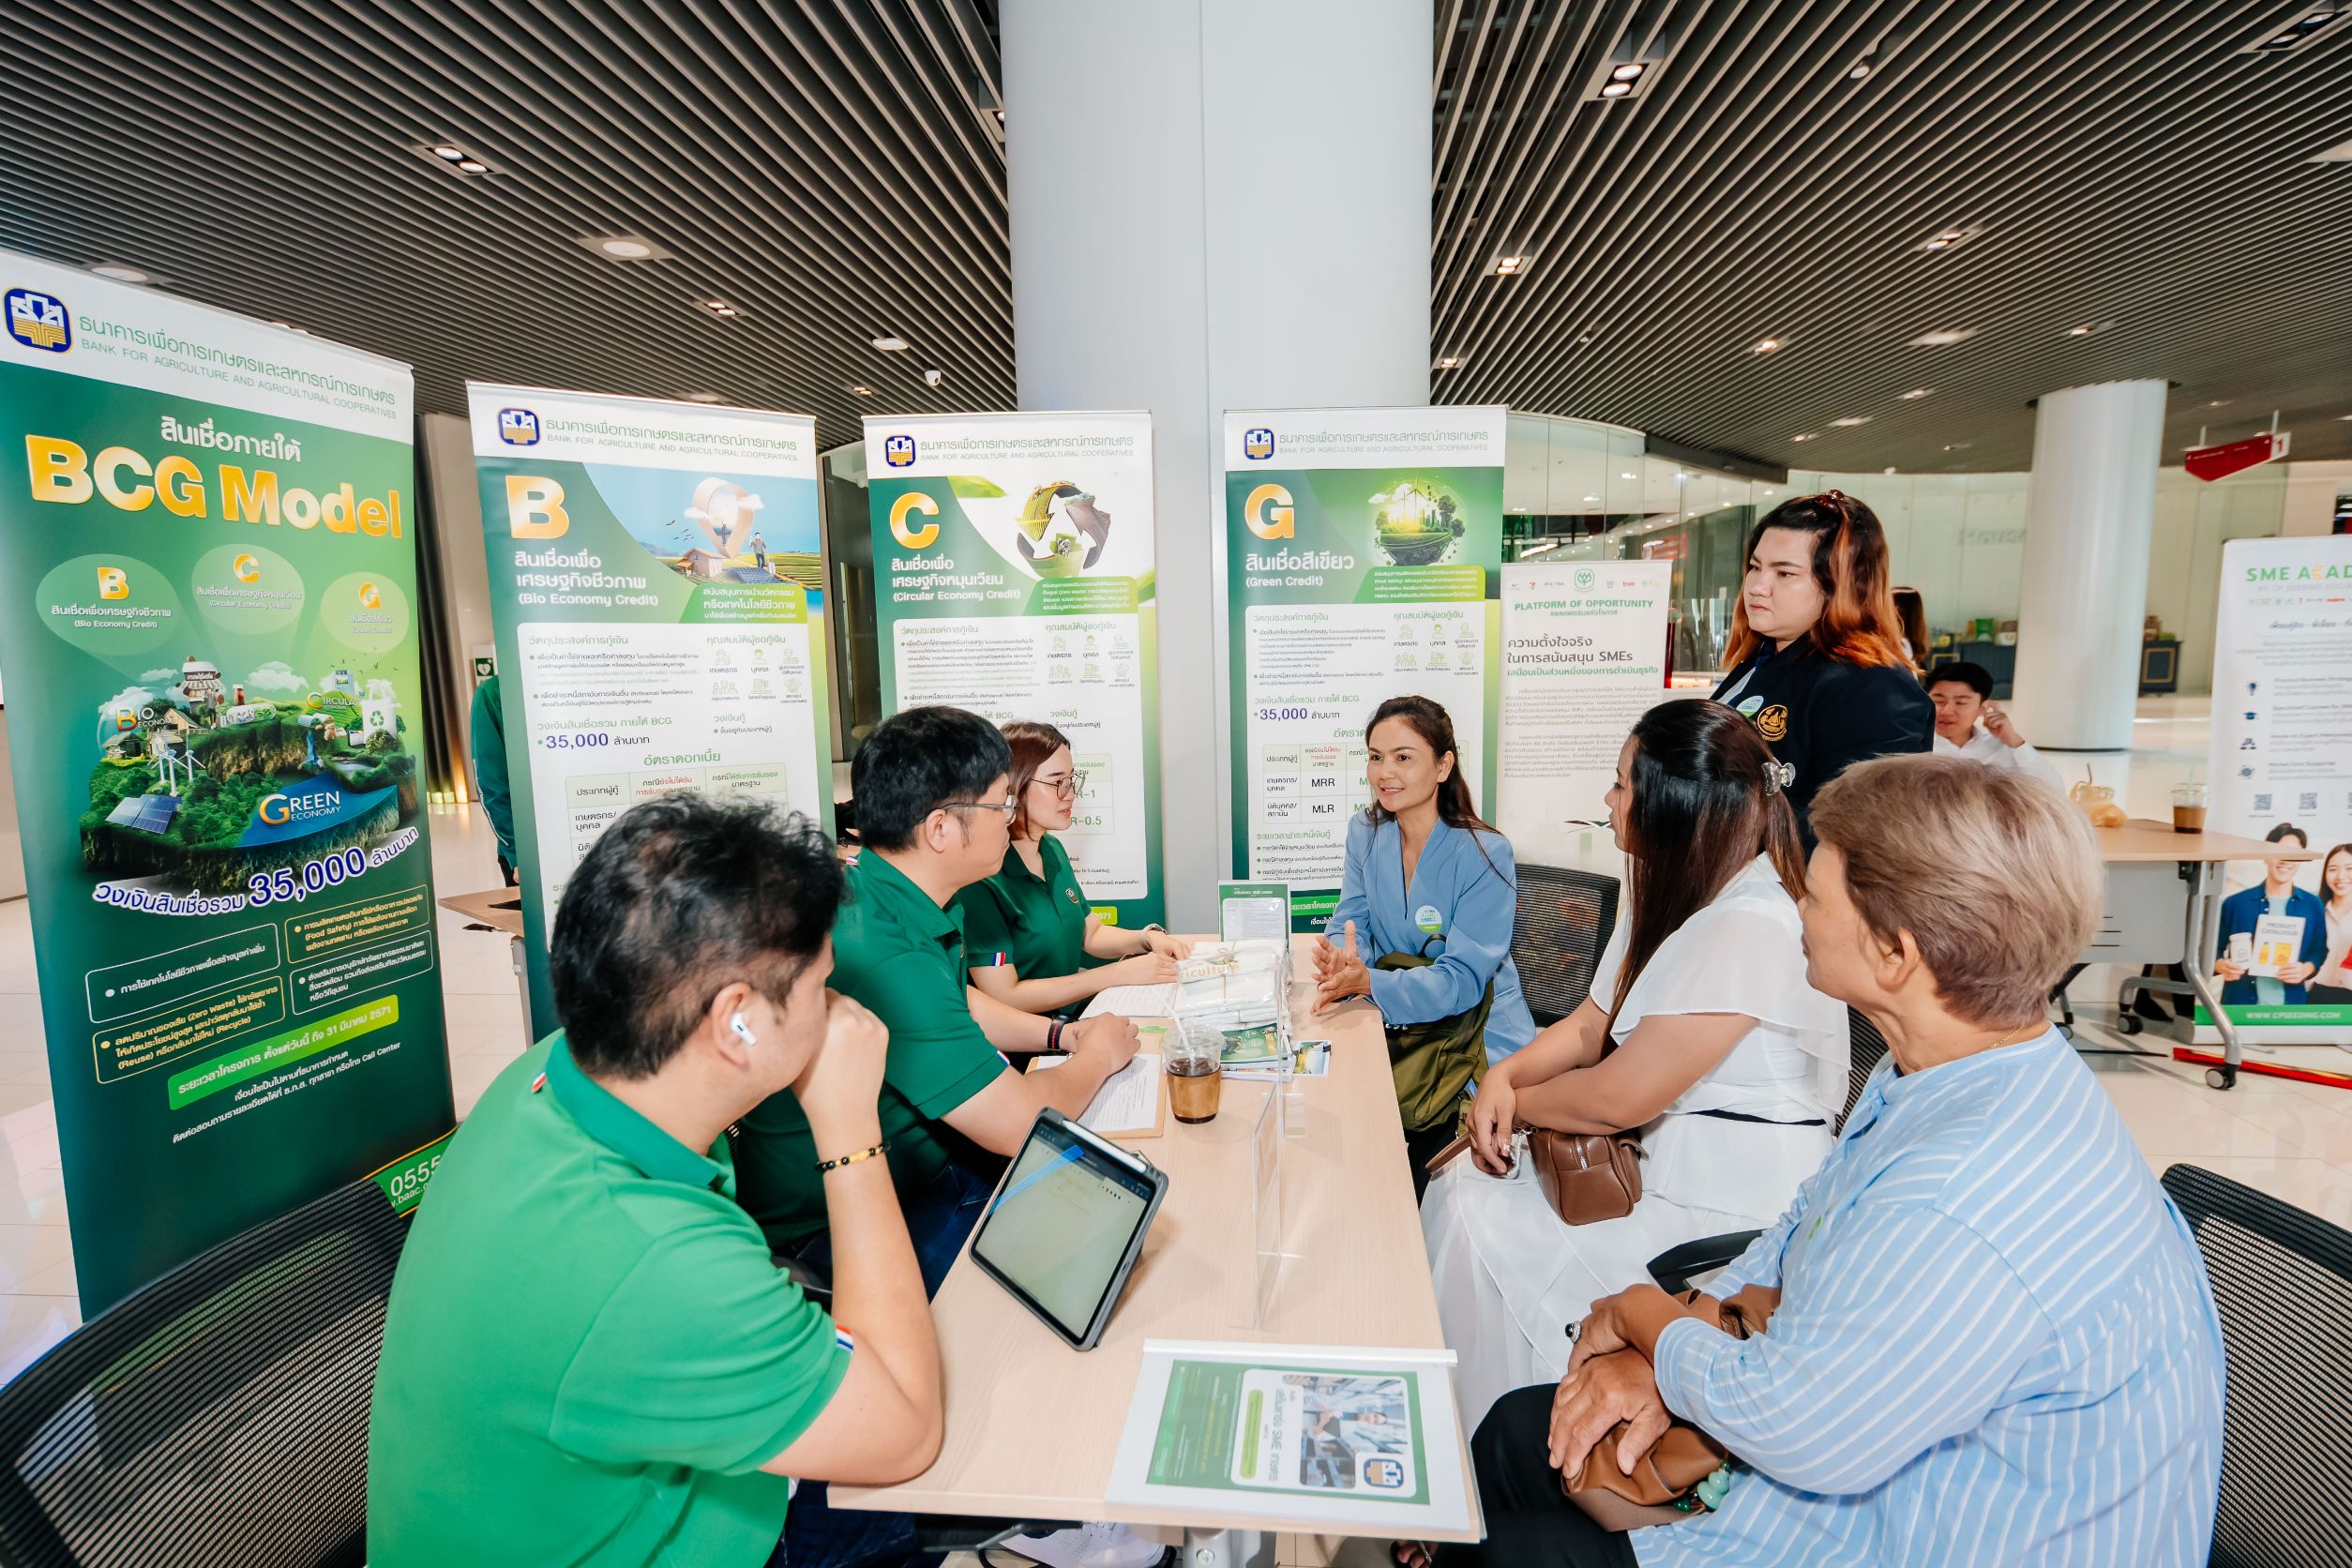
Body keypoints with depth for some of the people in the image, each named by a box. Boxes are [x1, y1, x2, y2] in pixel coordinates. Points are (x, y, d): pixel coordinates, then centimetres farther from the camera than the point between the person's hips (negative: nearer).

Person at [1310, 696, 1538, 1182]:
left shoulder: (1485, 855, -17)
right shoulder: (1366, 832, 1)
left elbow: (1464, 978, -21)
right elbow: (1351, 922, -2)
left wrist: (1369, 982, -37)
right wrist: (1339, 961, -27)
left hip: (1475, 1036, -4)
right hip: (1397, 1022, 5)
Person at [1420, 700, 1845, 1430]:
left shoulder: (1748, 930, -26)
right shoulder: (1678, 896, 7)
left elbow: (1617, 1097, -23)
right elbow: (1591, 1023, 10)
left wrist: (1514, 1102, -5)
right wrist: (1504, 1077, -8)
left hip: (1725, 1212, -9)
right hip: (1660, 1162, 9)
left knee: (1479, 1230, -11)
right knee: (1461, 1184, 0)